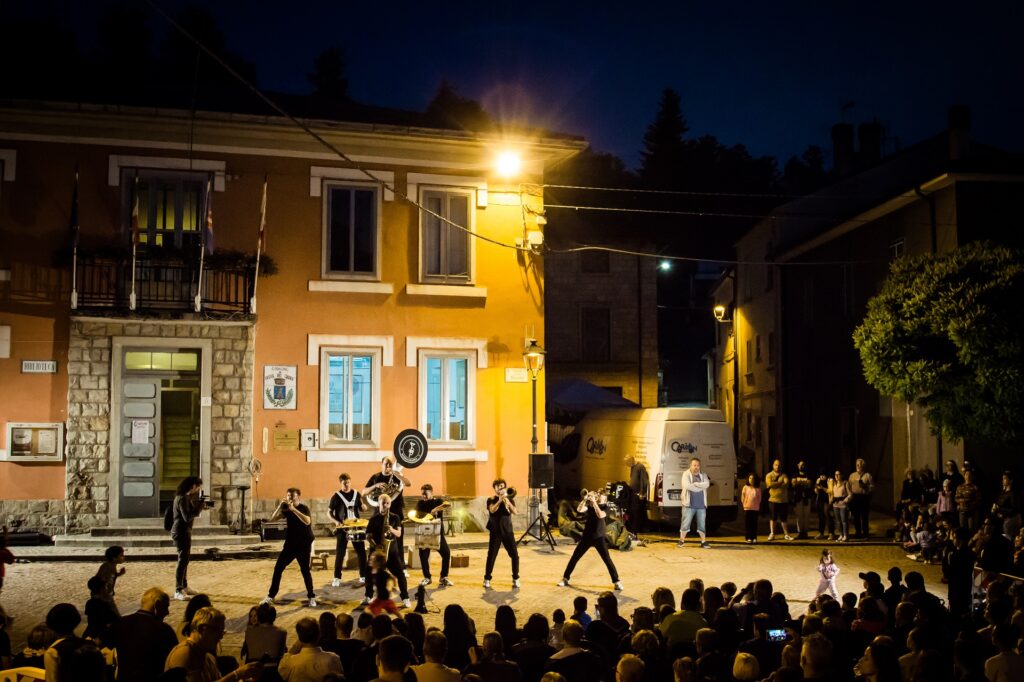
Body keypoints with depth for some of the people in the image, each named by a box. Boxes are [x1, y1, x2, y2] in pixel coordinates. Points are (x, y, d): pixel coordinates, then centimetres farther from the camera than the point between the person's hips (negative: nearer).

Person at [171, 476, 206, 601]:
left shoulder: (186, 497, 13)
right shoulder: (182, 499, -19)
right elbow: (187, 517, -24)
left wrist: (198, 505, 4)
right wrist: (199, 508, -16)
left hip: (185, 531, 11)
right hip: (181, 532, -11)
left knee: (185, 559, 18)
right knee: (183, 560, -10)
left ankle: (184, 587, 29)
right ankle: (178, 591, -8)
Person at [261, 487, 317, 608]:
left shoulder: (304, 508, -11)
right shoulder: (286, 508, 4)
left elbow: (307, 521, -31)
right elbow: (272, 519, -5)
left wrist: (293, 509, -34)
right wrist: (280, 506, -18)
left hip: (304, 545, -5)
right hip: (290, 544, 5)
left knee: (305, 570, -5)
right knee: (278, 568, 2)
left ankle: (311, 597, 8)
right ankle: (271, 596, 11)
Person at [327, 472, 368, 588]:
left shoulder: (356, 494, 4)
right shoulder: (336, 496, -5)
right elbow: (329, 512, -1)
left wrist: (363, 505, -12)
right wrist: (336, 521, -18)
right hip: (342, 528, -3)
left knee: (361, 552, 5)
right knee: (340, 553, -1)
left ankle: (363, 576, 15)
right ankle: (337, 578, 8)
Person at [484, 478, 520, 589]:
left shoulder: (509, 499, 7)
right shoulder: (491, 500, 3)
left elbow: (515, 512, -11)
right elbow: (492, 510, -18)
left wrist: (508, 503, -27)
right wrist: (499, 501, -33)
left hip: (508, 531, 2)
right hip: (495, 531, -2)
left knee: (515, 555, -1)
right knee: (491, 556, -4)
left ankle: (515, 579, 11)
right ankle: (487, 579, 7)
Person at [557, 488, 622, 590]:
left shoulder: (605, 507, -2)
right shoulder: (590, 506, 7)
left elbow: (600, 515, -24)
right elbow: (579, 510, -10)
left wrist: (594, 502, -23)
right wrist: (585, 499, -20)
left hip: (599, 537, -3)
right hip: (587, 536, 3)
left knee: (607, 559, -7)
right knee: (575, 557, 4)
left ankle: (617, 581, 1)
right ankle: (565, 579, 15)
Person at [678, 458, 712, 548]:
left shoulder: (703, 475, 10)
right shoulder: (686, 474, -2)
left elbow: (707, 484, -9)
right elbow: (687, 486, -19)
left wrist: (694, 484, -15)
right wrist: (700, 487, -11)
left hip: (701, 504, 3)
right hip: (689, 504, -3)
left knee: (702, 524, 7)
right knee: (685, 523, 0)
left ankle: (703, 541, 15)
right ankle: (681, 541, 11)